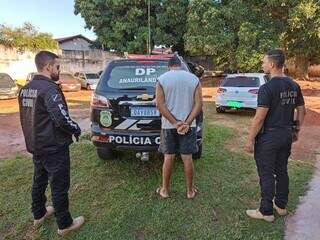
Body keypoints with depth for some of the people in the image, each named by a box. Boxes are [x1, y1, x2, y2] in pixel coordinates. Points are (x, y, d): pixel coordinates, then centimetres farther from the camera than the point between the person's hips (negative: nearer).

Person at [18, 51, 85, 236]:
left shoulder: (25, 89, 7)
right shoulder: (49, 88, -21)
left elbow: (30, 117, 12)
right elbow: (62, 118, -28)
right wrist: (77, 130, -11)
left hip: (35, 144, 9)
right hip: (54, 147, -9)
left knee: (39, 181, 23)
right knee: (59, 186, 4)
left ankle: (39, 215, 41)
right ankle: (65, 225, 18)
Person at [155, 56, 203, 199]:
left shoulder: (162, 79, -2)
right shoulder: (194, 79, 2)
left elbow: (160, 104, -9)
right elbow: (198, 104, -5)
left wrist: (175, 122, -12)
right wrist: (187, 123, -12)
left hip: (168, 126, -1)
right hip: (188, 125, 1)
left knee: (168, 157, 9)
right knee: (187, 158, 8)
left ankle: (165, 190, 22)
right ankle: (190, 191, 21)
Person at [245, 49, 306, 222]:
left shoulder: (267, 88, -19)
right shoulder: (294, 86, 5)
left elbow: (259, 118, -20)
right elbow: (301, 111, 12)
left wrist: (250, 140, -13)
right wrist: (295, 130, 23)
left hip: (268, 137, -8)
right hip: (286, 136, 8)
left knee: (266, 175, 3)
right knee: (282, 171, 19)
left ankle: (266, 212, 15)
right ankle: (281, 205, 34)